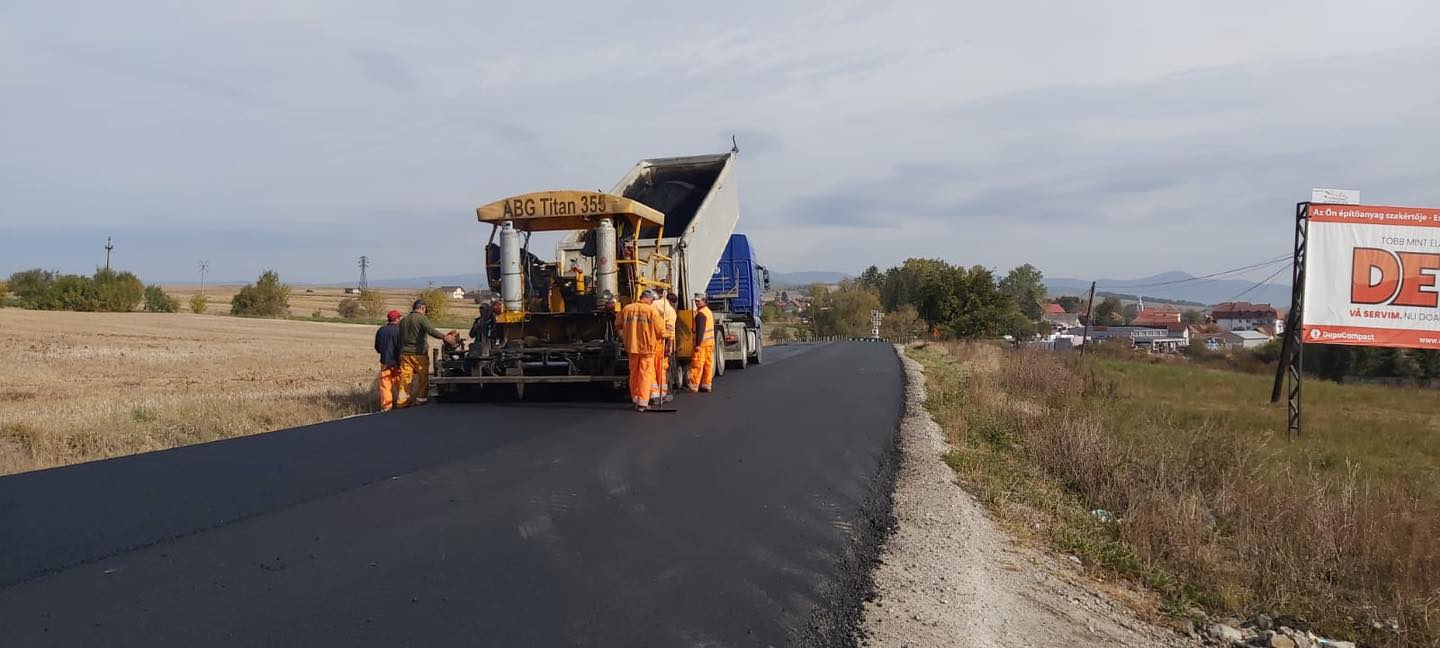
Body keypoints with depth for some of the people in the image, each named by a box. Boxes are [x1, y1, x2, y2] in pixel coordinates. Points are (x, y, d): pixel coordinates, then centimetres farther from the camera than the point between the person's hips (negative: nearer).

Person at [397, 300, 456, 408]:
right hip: (419, 353, -6)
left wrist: (400, 353, 30)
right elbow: (431, 330, -24)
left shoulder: (403, 320, 16)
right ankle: (421, 398, 3)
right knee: (423, 377, 3)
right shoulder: (421, 318, -6)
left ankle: (402, 401, 3)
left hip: (405, 353, 6)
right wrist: (444, 337, -33)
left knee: (405, 378, 5)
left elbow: (399, 338, 22)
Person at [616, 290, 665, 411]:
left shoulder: (627, 309, 0)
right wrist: (662, 337, 14)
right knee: (645, 375, 3)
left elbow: (618, 324, 12)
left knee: (634, 374, 16)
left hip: (632, 346, 4)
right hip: (647, 347, -4)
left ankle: (635, 400, 25)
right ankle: (642, 403, -1)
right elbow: (660, 330, -8)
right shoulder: (652, 311, -11)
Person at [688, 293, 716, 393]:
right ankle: (706, 384, 13)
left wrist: (698, 344, -22)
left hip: (702, 343, -10)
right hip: (710, 342, 10)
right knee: (708, 365, 10)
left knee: (697, 365, -8)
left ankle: (694, 386, -8)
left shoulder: (701, 313, -14)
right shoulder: (709, 311, 17)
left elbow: (700, 330, -20)